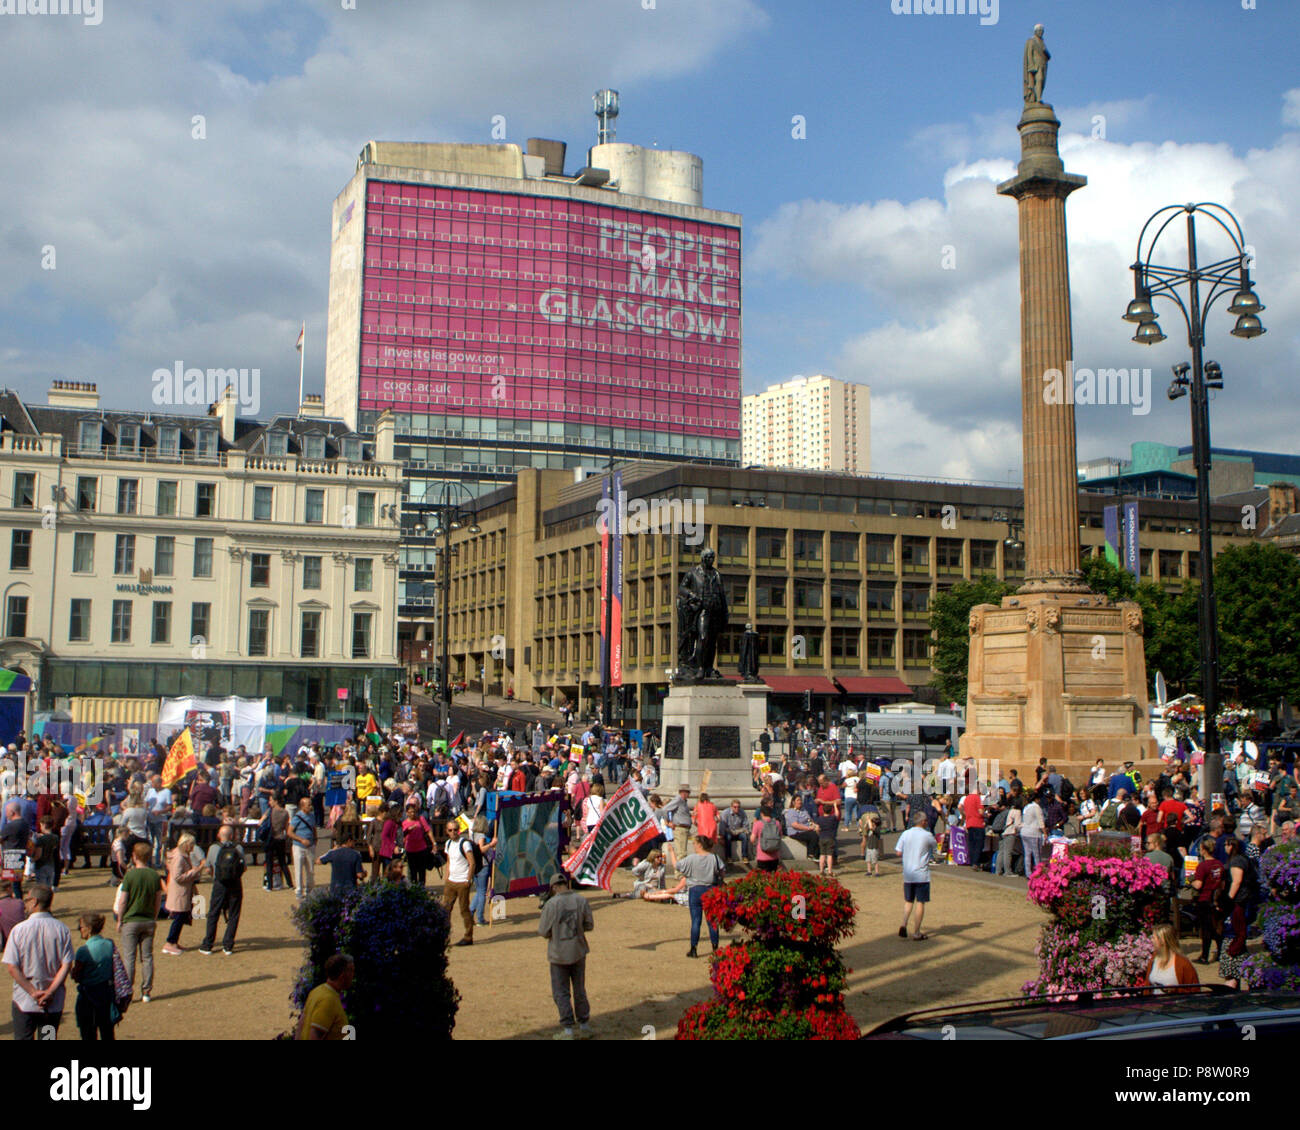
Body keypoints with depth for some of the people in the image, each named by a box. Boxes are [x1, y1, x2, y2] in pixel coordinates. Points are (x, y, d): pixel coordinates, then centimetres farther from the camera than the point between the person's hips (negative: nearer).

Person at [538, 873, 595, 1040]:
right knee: (579, 989, 17)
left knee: (561, 992, 7)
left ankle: (567, 1029, 7)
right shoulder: (581, 900, -7)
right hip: (578, 951, 4)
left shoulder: (551, 904, -17)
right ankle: (584, 1025, 24)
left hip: (559, 954, -4)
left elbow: (543, 931, -12)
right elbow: (589, 925, 0)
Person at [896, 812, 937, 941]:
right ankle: (916, 933, 4)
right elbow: (935, 846, 12)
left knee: (908, 901, 16)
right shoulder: (927, 835, -7)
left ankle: (904, 925, -2)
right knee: (920, 902, 3)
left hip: (907, 874, 4)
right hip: (922, 875, -4)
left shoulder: (905, 834, 1)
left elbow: (898, 852, 0)